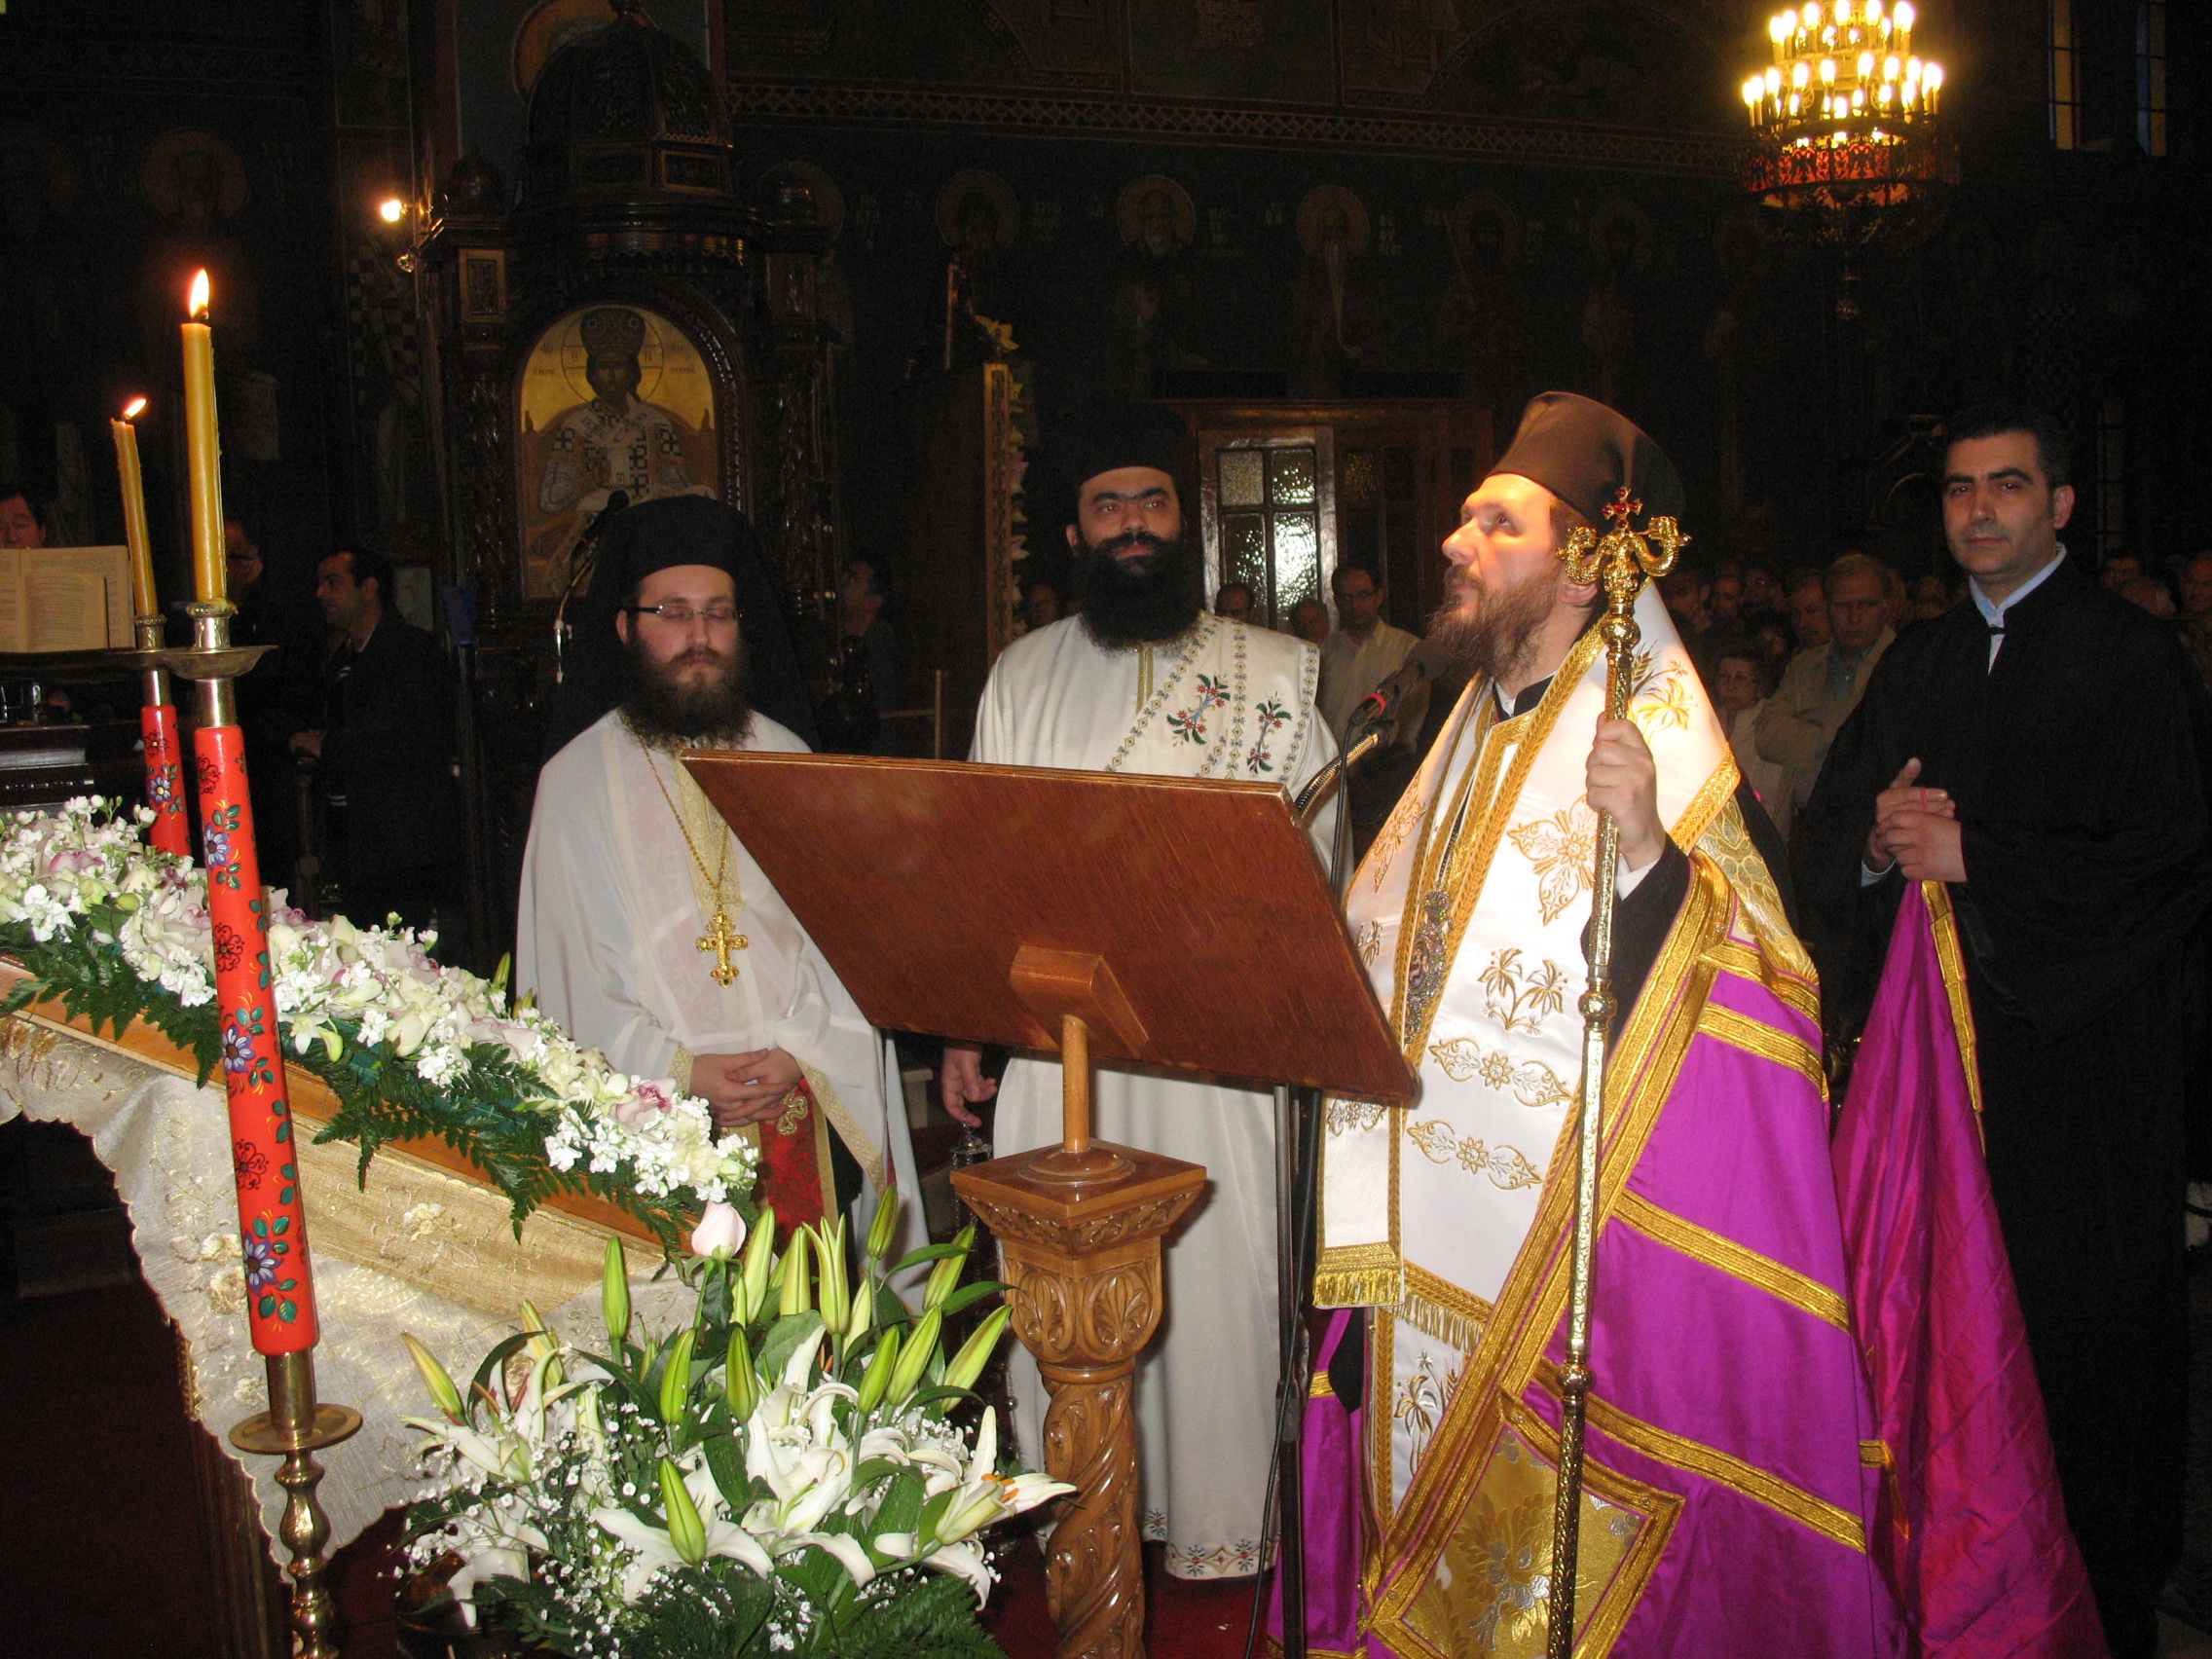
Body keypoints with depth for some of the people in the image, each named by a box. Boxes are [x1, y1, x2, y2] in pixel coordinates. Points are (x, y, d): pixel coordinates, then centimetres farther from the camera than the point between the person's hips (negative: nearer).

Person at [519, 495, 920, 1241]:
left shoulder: (786, 761, 11)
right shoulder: (576, 781, 4)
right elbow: (568, 972, -1)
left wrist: (799, 1052, -9)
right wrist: (676, 1070, -12)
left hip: (806, 1115, 2)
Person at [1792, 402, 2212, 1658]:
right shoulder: (1916, 664, 15)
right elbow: (1825, 824, 11)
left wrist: (1975, 856, -17)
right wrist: (1877, 836, -12)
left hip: (2080, 1047, -5)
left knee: (2082, 1319, 3)